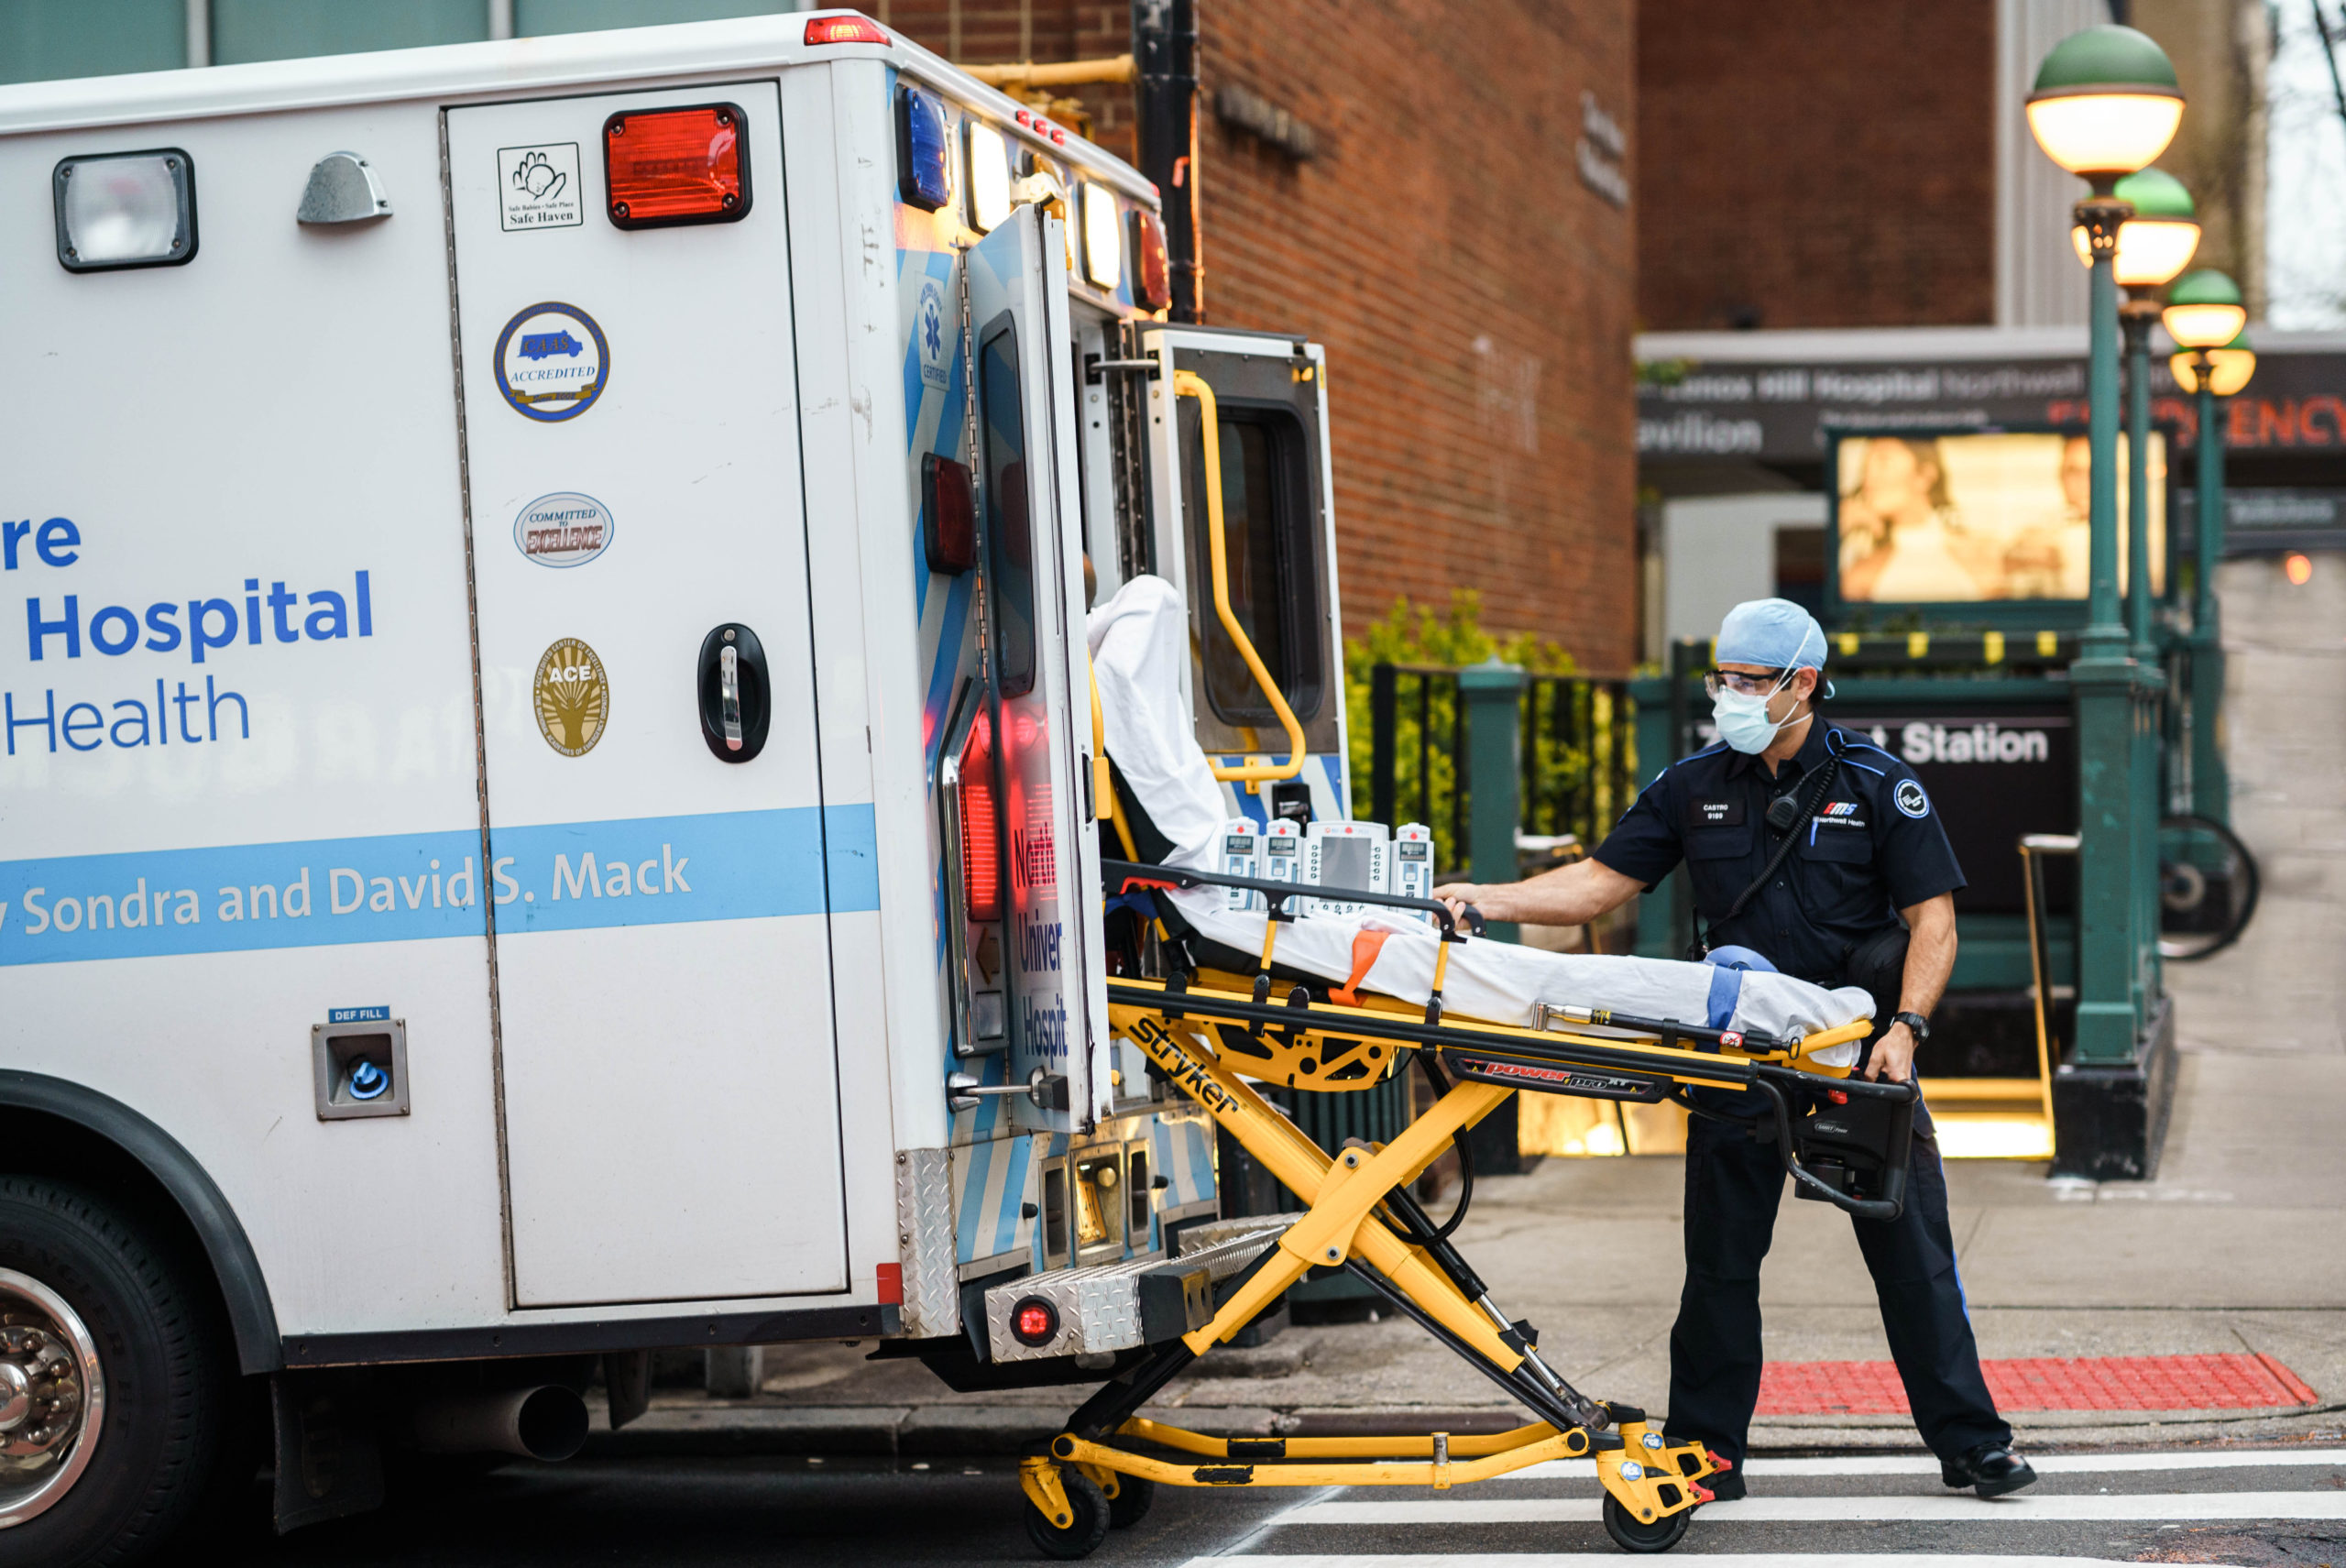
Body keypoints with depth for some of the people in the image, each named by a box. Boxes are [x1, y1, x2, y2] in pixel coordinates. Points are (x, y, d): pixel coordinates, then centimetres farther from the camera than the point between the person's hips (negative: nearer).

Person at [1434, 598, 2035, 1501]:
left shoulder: (1879, 786, -2)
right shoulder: (1694, 789, 6)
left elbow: (1933, 920, -4)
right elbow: (1600, 883, 6)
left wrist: (1904, 1027, -18)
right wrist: (1489, 900, -8)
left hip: (1858, 1056, -2)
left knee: (1912, 1251, 1)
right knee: (1720, 1260, 5)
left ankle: (1970, 1443, 11)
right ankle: (1705, 1452, 14)